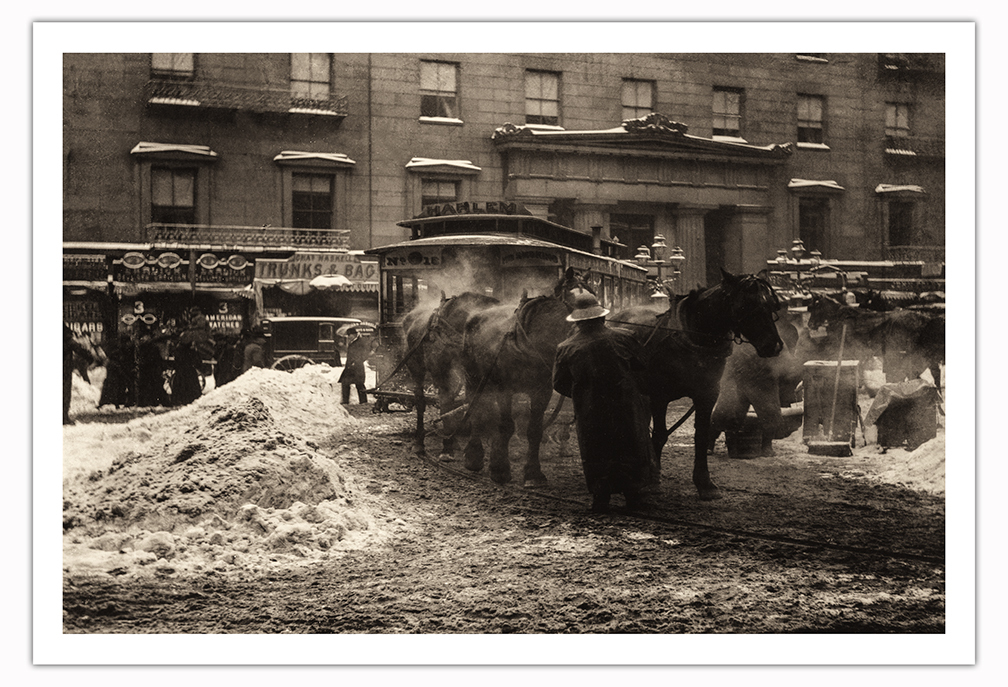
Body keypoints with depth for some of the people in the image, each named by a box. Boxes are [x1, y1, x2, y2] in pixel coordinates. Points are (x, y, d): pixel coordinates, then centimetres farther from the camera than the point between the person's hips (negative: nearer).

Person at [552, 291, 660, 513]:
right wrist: (639, 393, 17)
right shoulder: (622, 338, -6)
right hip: (626, 408, 0)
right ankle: (633, 497, 19)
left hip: (589, 413, 0)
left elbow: (559, 384, 1)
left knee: (597, 456, 12)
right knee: (631, 452, 14)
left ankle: (600, 499, 13)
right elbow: (642, 369, 2)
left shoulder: (566, 349, -7)